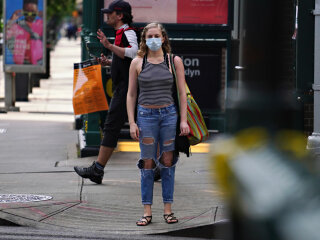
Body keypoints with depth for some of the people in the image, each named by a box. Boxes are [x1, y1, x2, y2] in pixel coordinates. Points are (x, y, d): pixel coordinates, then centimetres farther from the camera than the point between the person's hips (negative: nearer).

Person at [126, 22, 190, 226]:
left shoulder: (174, 61, 4)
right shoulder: (137, 63, 5)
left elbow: (182, 93, 4)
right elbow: (131, 95, 7)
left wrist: (184, 120, -2)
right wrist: (132, 123, -1)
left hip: (170, 114, 0)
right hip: (146, 115, 0)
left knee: (168, 162, 2)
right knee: (148, 163, 0)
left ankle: (168, 209, 9)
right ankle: (147, 211, 3)